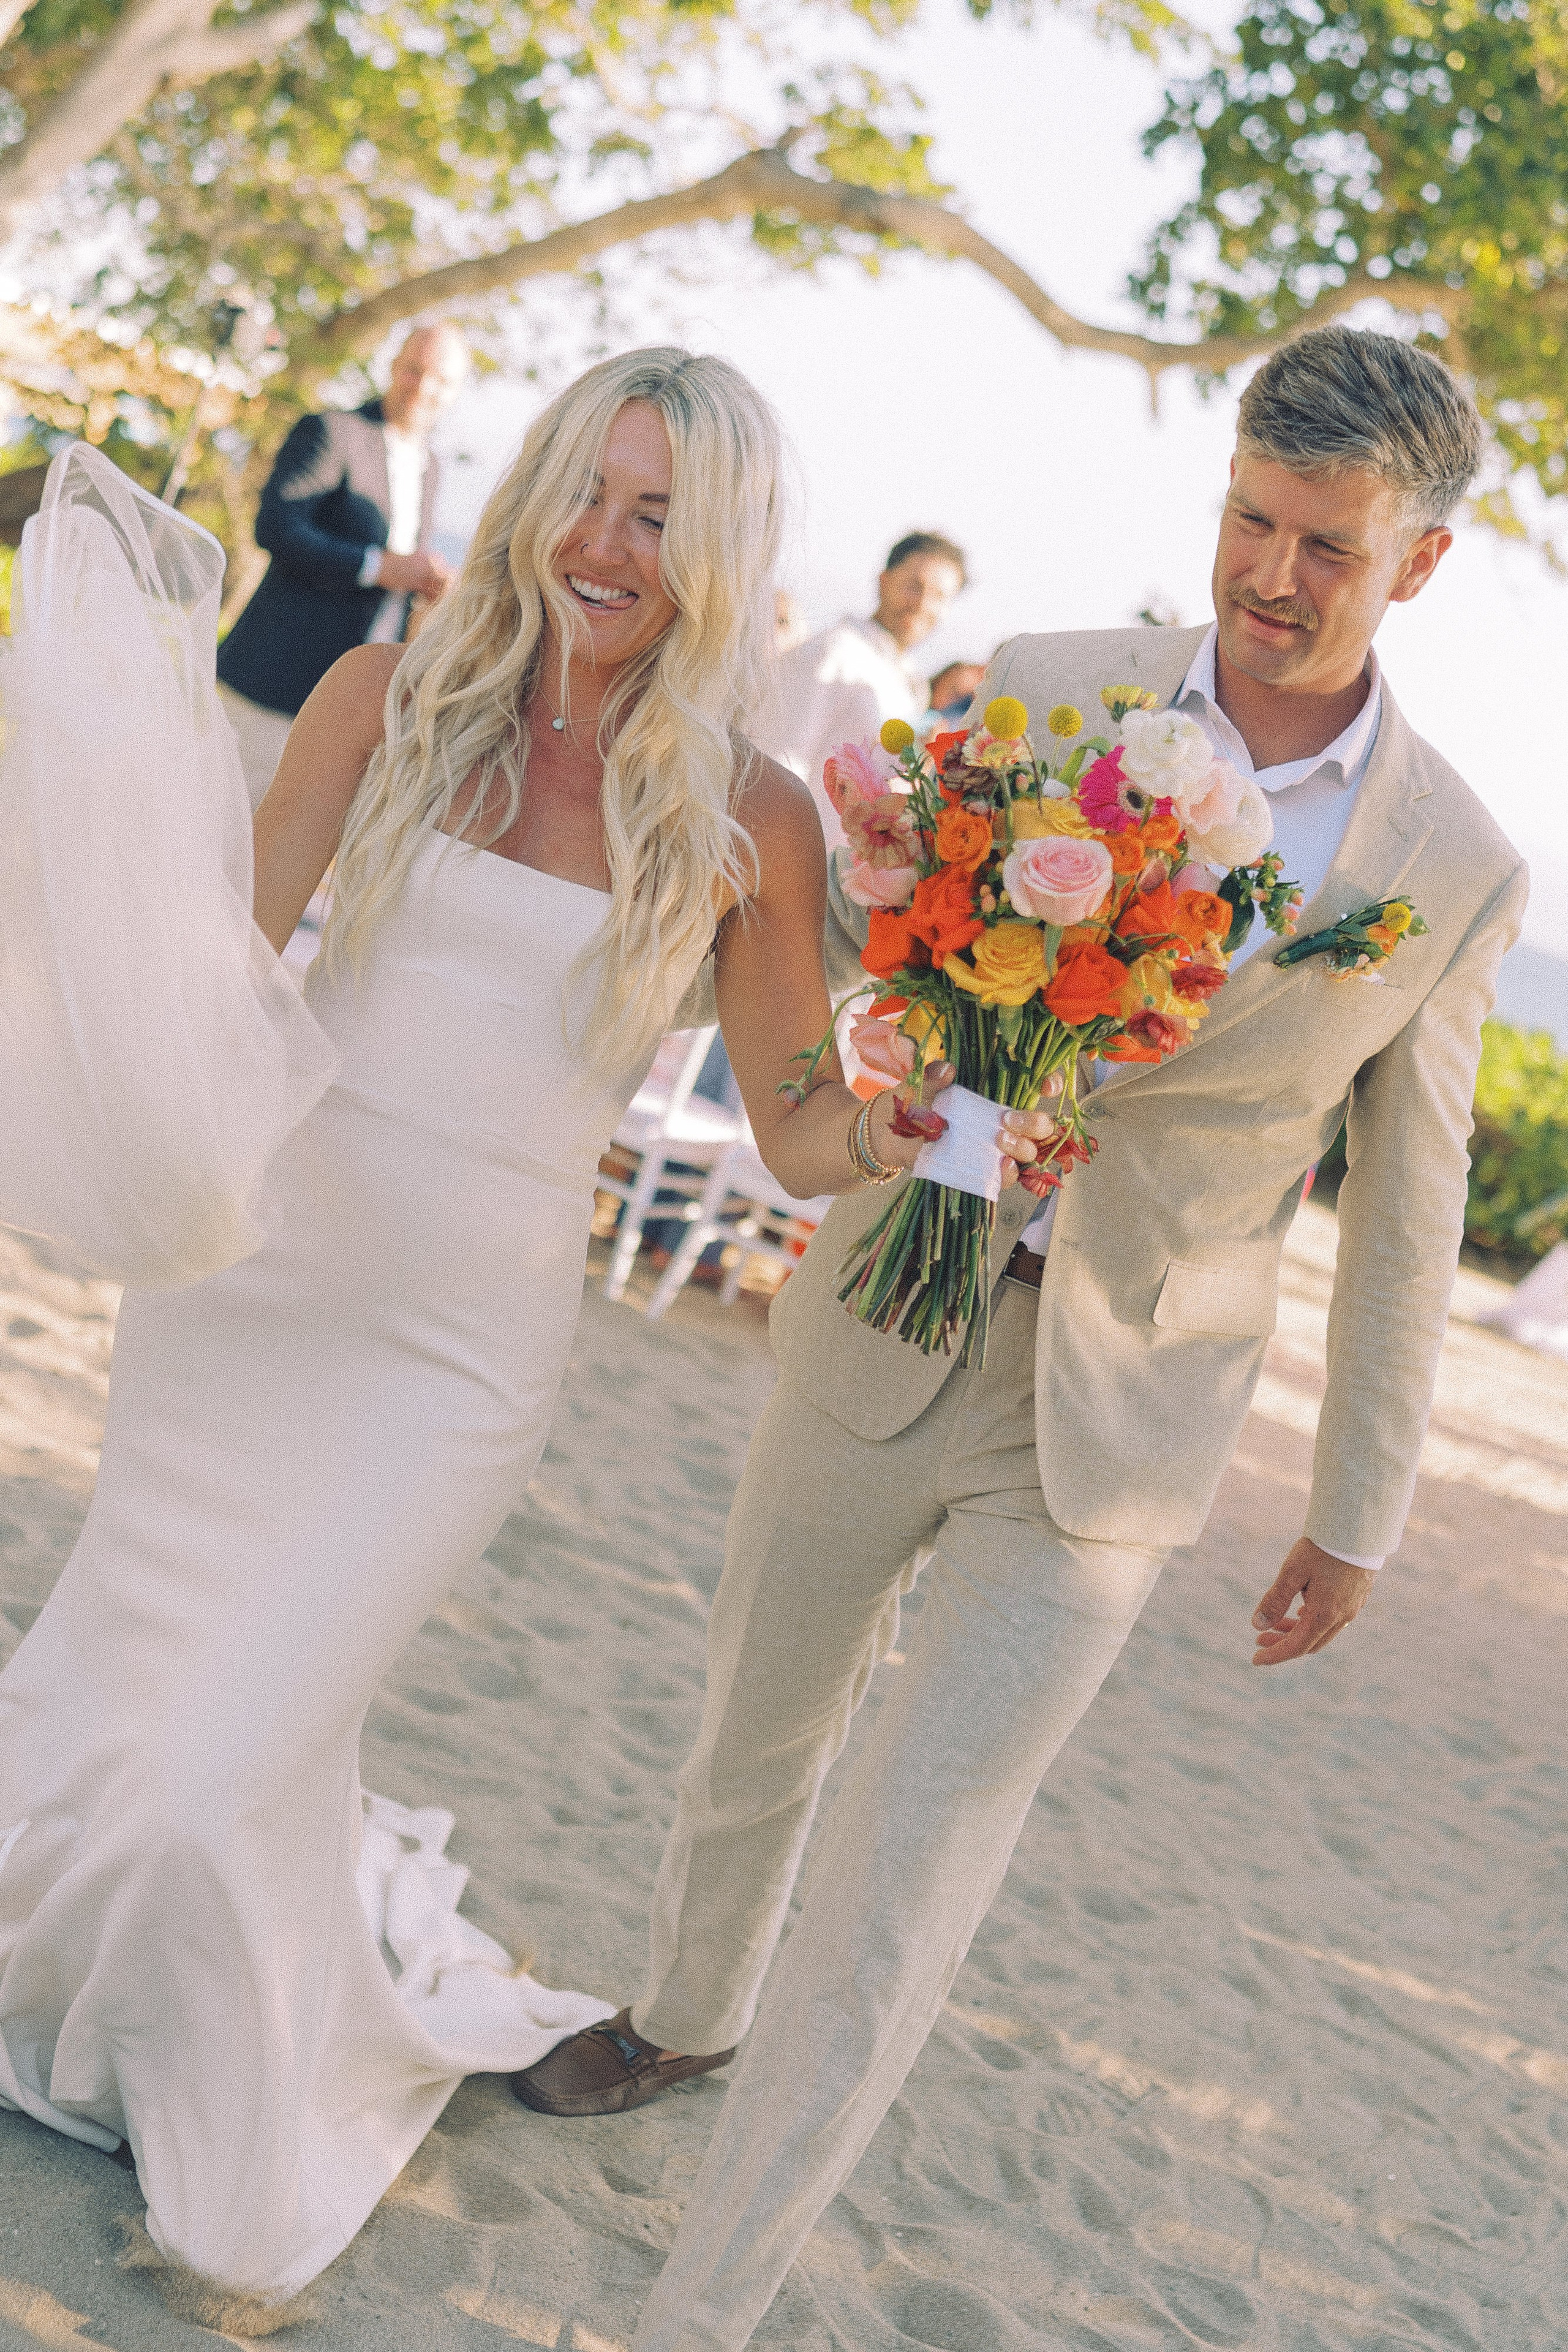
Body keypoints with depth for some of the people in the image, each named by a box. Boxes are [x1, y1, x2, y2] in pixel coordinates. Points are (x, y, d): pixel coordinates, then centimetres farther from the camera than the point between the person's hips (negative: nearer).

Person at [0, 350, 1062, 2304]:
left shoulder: (744, 820, -7)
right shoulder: (392, 695, -2)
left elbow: (797, 1130, -2)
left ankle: (247, 2164, 27)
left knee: (231, 1767, -3)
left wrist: (888, 1131, -23)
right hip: (246, 1252, 3)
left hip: (453, 1341, -3)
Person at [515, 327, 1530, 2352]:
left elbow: (1404, 1206, 4)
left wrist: (1358, 1516, 9)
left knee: (894, 1897, -3)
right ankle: (691, 2011, 55)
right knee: (755, 1736, 23)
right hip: (888, 1333, 2)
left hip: (1112, 1431, -2)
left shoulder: (1454, 874, -5)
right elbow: (832, 916, 5)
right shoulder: (1039, 694, -6)